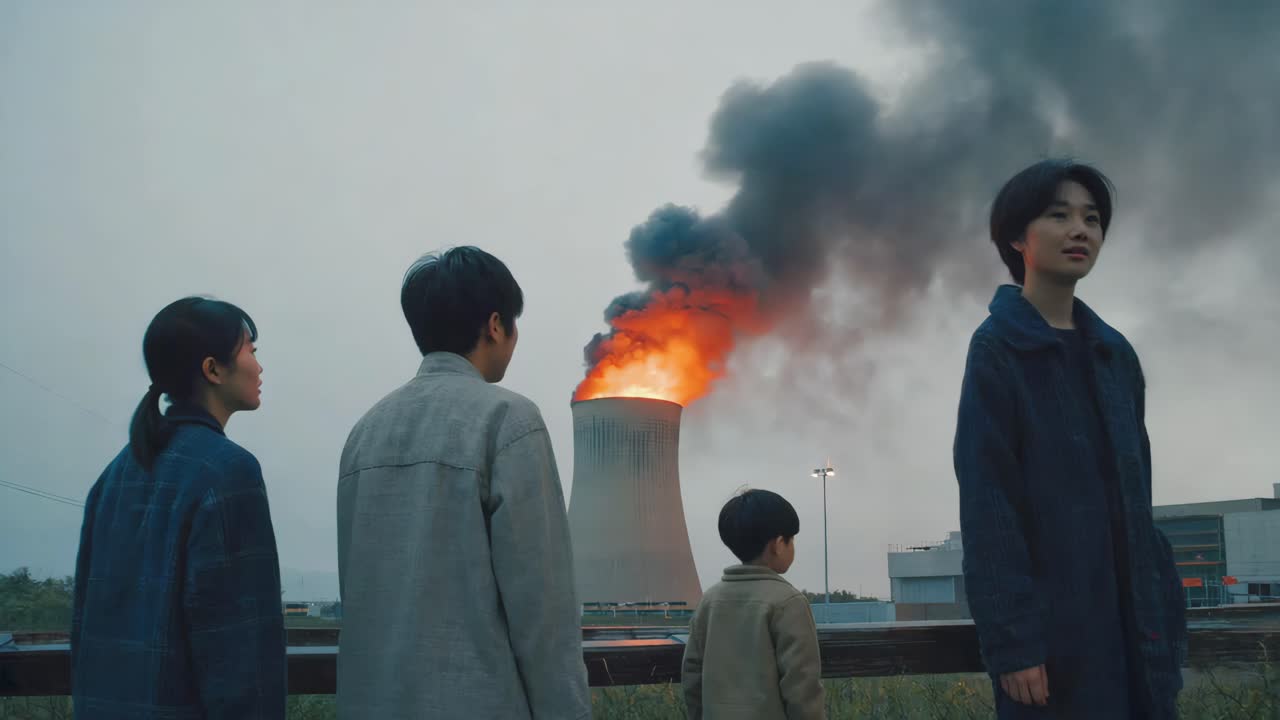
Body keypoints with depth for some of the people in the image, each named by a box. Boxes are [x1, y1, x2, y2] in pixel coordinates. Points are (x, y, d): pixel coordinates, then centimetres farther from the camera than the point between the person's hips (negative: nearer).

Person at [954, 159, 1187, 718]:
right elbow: (986, 501, -12)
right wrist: (1011, 638, -19)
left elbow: (1135, 492, 16)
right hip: (1053, 623, -6)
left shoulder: (1115, 353, 14)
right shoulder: (997, 349, -5)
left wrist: (1163, 610, 9)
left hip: (1132, 619, 6)